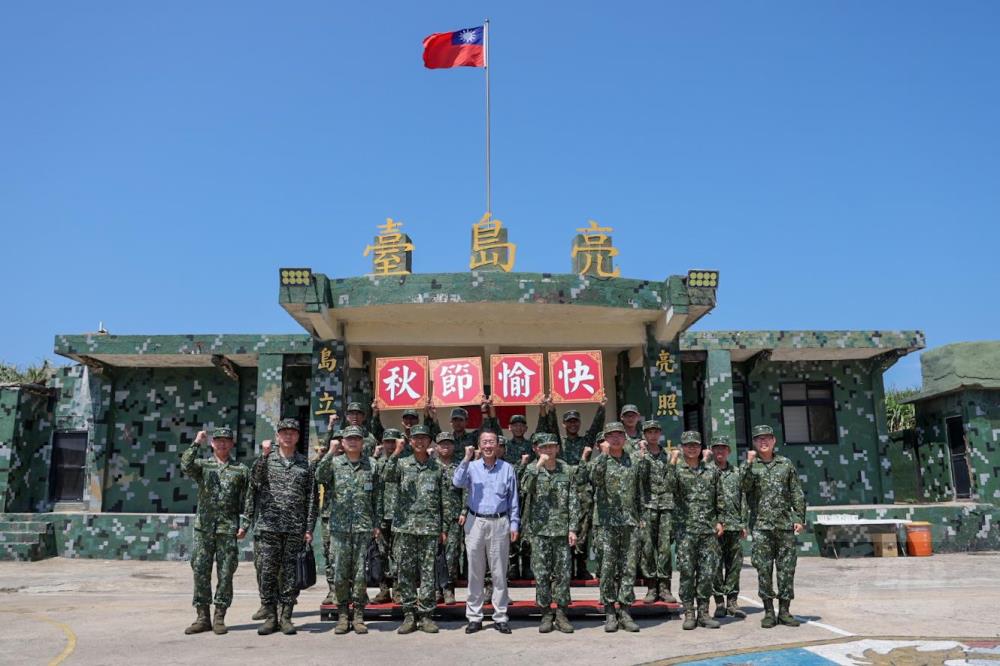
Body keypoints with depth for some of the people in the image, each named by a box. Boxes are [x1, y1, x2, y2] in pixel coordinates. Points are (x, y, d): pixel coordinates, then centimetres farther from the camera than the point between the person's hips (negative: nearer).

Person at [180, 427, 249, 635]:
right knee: (200, 571, 2)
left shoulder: (241, 470, 9)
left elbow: (247, 501, 5)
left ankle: (219, 617, 10)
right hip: (204, 526, 1)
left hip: (228, 528, -1)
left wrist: (244, 525, -4)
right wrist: (196, 443, -17)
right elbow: (186, 466, -14)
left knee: (225, 574, 1)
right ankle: (202, 617, 11)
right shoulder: (202, 465, 10)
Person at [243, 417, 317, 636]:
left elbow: (312, 499, 5)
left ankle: (286, 616, 12)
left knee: (291, 574, 3)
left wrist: (309, 528, -1)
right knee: (268, 572, 3)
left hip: (296, 528, 0)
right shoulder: (266, 460, 7)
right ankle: (271, 616, 13)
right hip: (270, 526, 0)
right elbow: (254, 480, -14)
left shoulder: (305, 464, 7)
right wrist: (264, 454, -24)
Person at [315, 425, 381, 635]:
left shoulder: (371, 466, 8)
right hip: (339, 527, 0)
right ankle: (343, 615, 14)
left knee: (361, 573, 2)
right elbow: (320, 477, -14)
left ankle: (359, 615, 11)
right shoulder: (334, 463, 6)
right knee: (340, 573, 3)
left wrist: (377, 525, 6)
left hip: (364, 527, 0)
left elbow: (376, 498, 10)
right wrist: (330, 453, -20)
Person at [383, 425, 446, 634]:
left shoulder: (437, 467, 9)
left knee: (428, 571, 1)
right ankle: (409, 615, 11)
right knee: (405, 570, 3)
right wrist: (396, 453, -23)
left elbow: (444, 499, 9)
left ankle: (426, 614, 8)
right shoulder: (402, 464, 8)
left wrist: (444, 528, 5)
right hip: (405, 525, 0)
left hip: (430, 527, 0)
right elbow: (389, 477, -13)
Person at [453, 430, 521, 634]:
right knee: (475, 572, 6)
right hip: (476, 522, 0)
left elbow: (513, 500, 8)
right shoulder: (471, 467, 3)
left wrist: (514, 525, 3)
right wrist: (466, 460, -20)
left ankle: (500, 617, 13)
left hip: (499, 523, 0)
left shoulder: (507, 469, 5)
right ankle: (474, 616, 15)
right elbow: (458, 483, -16)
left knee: (500, 572, 4)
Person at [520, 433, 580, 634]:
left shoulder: (567, 471, 5)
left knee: (563, 572, 4)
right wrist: (539, 464, -22)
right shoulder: (533, 469, 3)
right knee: (541, 573, 2)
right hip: (539, 529, -1)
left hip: (562, 530, 1)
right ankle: (546, 613, 14)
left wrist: (573, 528, -1)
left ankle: (561, 613, 15)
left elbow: (574, 502, 5)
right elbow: (527, 487, -19)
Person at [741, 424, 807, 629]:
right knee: (763, 570, 0)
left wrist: (800, 518, 3)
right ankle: (769, 611, 9)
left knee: (786, 569, 3)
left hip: (785, 525, 1)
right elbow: (744, 486, -12)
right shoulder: (750, 465, 6)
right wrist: (749, 463, -18)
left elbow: (797, 494, 10)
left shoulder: (786, 464, 9)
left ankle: (784, 611, 13)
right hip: (761, 526, -1)